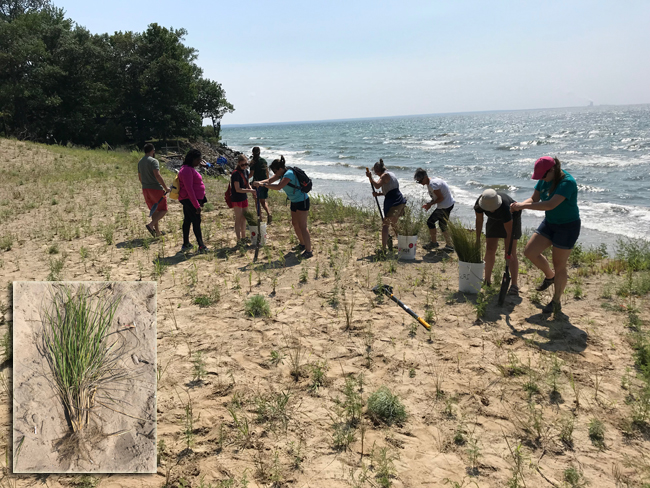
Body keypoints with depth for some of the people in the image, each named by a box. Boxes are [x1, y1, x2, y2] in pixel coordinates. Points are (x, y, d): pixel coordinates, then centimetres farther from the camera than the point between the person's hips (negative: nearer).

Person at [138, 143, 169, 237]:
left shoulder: (140, 162, 12)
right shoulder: (153, 161, -14)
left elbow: (140, 177, 19)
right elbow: (157, 175, -25)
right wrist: (166, 188, -22)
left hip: (145, 189, 8)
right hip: (156, 189, -8)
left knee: (154, 210, 17)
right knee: (163, 210, 2)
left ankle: (157, 231, 19)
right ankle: (151, 225, -15)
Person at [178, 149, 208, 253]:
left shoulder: (190, 169, 16)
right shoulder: (187, 170, -18)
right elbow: (189, 189, -23)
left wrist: (202, 200, 22)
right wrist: (196, 205, -25)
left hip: (188, 200, 11)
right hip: (190, 200, -11)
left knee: (187, 221, 14)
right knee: (196, 222, -8)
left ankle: (186, 244, 22)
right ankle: (201, 246, -6)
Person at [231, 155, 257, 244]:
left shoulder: (246, 171, 5)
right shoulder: (236, 173, -20)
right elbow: (238, 189, -25)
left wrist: (252, 191, -1)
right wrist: (250, 190, -30)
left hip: (244, 198, 8)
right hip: (236, 199, -8)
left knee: (244, 218, 17)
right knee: (238, 219, -3)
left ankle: (243, 237, 30)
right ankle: (239, 240, 3)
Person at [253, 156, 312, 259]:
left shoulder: (289, 174, -27)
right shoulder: (281, 173, 3)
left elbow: (278, 187, -38)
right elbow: (270, 180, 2)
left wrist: (263, 185, -32)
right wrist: (259, 182, -17)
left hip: (302, 201, -10)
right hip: (294, 201, 10)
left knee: (302, 226, -11)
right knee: (295, 223, 17)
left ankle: (309, 251, -8)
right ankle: (302, 244, 34)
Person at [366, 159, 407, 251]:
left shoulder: (385, 175, -7)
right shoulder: (391, 174, 23)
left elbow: (377, 185, -25)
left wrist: (370, 177, -12)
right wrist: (378, 194, 18)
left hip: (393, 203, -10)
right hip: (401, 202, 10)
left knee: (385, 225, -8)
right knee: (394, 223, 26)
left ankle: (383, 248, -13)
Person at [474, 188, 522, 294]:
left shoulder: (504, 207, -42)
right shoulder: (479, 203, -29)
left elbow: (509, 233, -35)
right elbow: (479, 220, -10)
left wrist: (507, 253, -32)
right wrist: (478, 239, -9)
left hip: (512, 218, -5)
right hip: (495, 219, 5)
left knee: (511, 253, -13)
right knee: (490, 250, 2)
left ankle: (514, 285, -15)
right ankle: (487, 279, 15)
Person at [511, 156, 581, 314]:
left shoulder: (567, 182, -28)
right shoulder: (545, 180, -3)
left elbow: (550, 205, -38)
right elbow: (534, 199, 0)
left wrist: (523, 206, -35)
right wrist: (519, 205, -22)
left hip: (567, 227, -8)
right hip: (549, 223, 8)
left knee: (559, 265, 2)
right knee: (530, 252, 3)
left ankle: (556, 302, 18)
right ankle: (550, 276, 30)